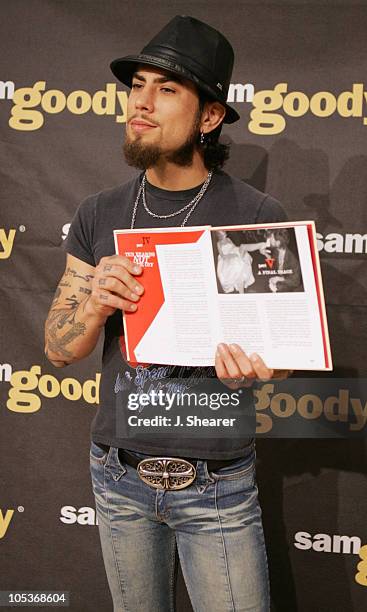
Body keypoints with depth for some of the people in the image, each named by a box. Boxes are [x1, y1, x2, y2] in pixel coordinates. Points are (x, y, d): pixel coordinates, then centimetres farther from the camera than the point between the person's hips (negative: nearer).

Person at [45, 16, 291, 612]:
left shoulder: (256, 215, -11)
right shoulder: (99, 215, 0)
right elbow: (58, 349, 2)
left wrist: (252, 365, -28)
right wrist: (97, 303, -20)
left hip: (217, 484, -3)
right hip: (119, 475, 4)